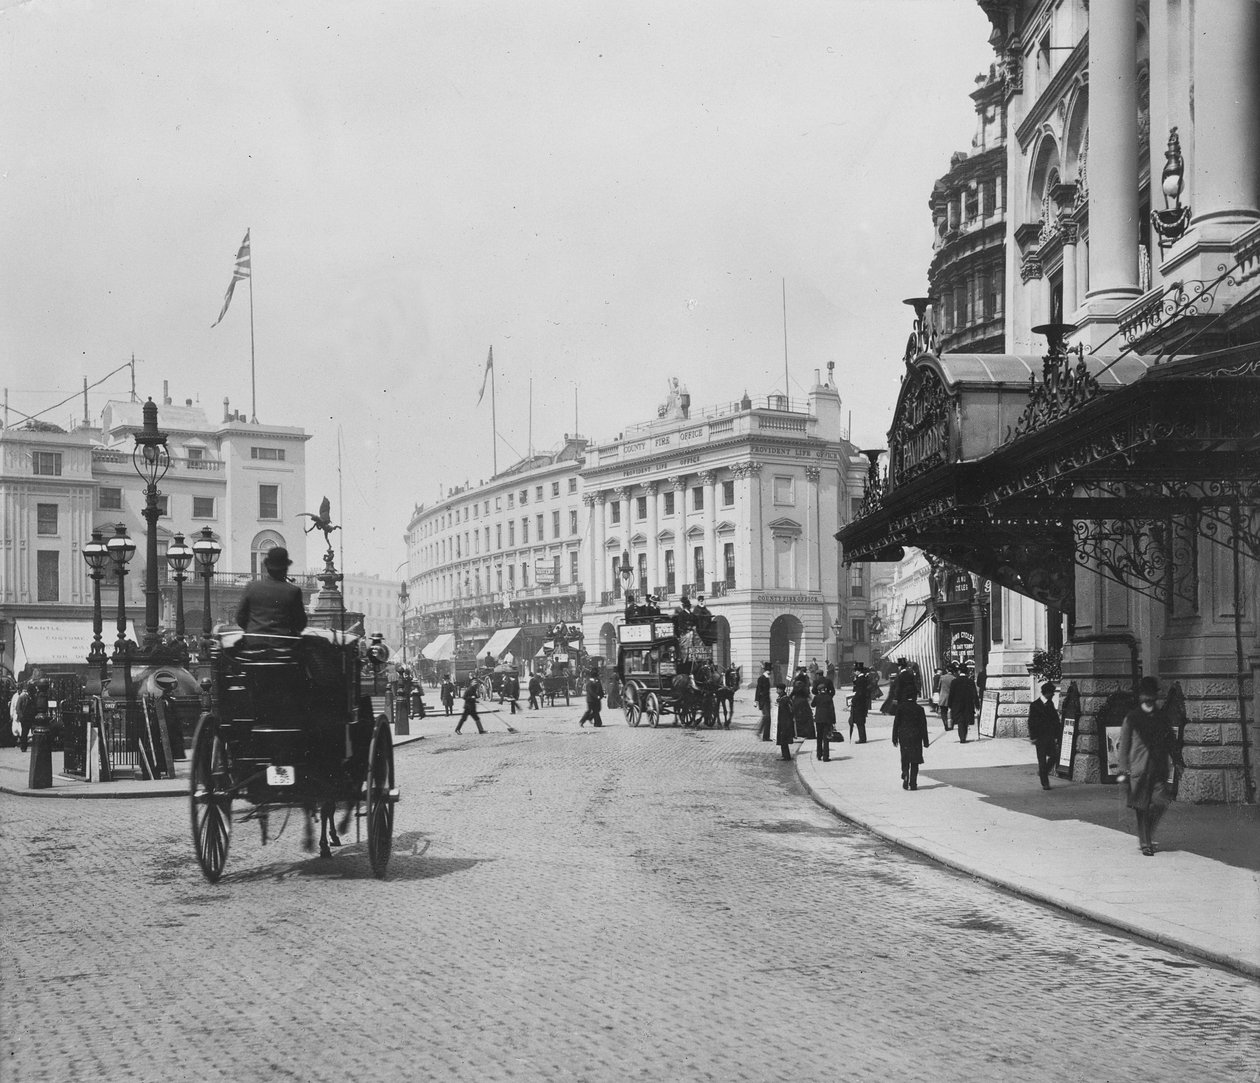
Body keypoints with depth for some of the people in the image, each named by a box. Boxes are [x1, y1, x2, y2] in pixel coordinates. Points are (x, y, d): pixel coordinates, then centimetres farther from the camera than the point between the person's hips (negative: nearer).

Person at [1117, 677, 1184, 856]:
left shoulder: (1162, 718, 11)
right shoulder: (1132, 718, 2)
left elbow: (1171, 743, 16)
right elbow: (1124, 746, 3)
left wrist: (1179, 763, 6)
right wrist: (1124, 770, -2)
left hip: (1159, 770, 2)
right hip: (1138, 770, -2)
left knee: (1161, 802, -11)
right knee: (1141, 808, -2)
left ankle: (1148, 835, 12)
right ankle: (1145, 843, 10)